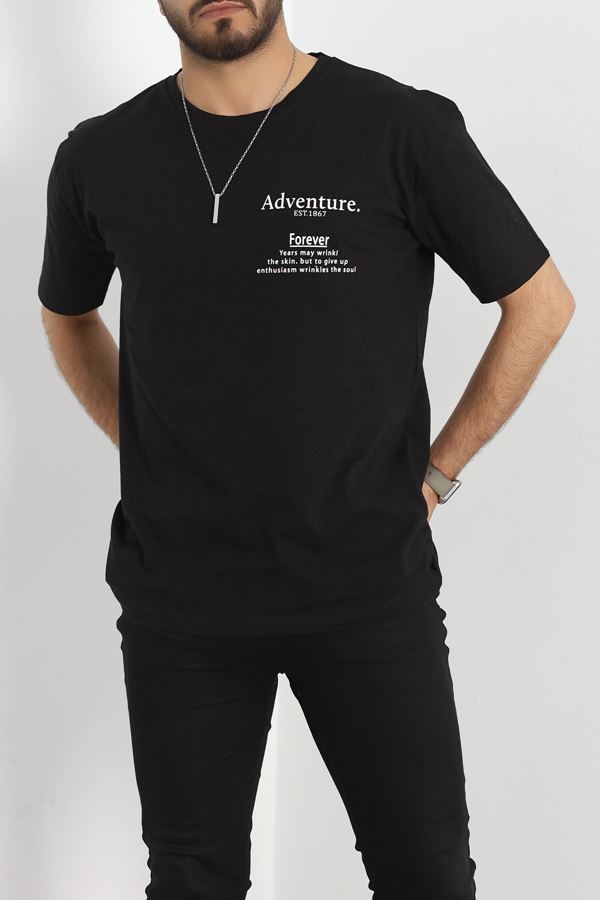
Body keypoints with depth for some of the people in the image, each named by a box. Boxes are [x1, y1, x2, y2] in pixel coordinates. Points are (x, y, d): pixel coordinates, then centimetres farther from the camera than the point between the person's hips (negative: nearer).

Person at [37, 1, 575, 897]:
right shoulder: (100, 158, 0)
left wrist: (436, 471, -2)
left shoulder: (404, 129, -10)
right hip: (177, 595, 2)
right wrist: (144, 451, 9)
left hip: (369, 587, -2)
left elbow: (542, 303, 0)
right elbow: (67, 313, 20)